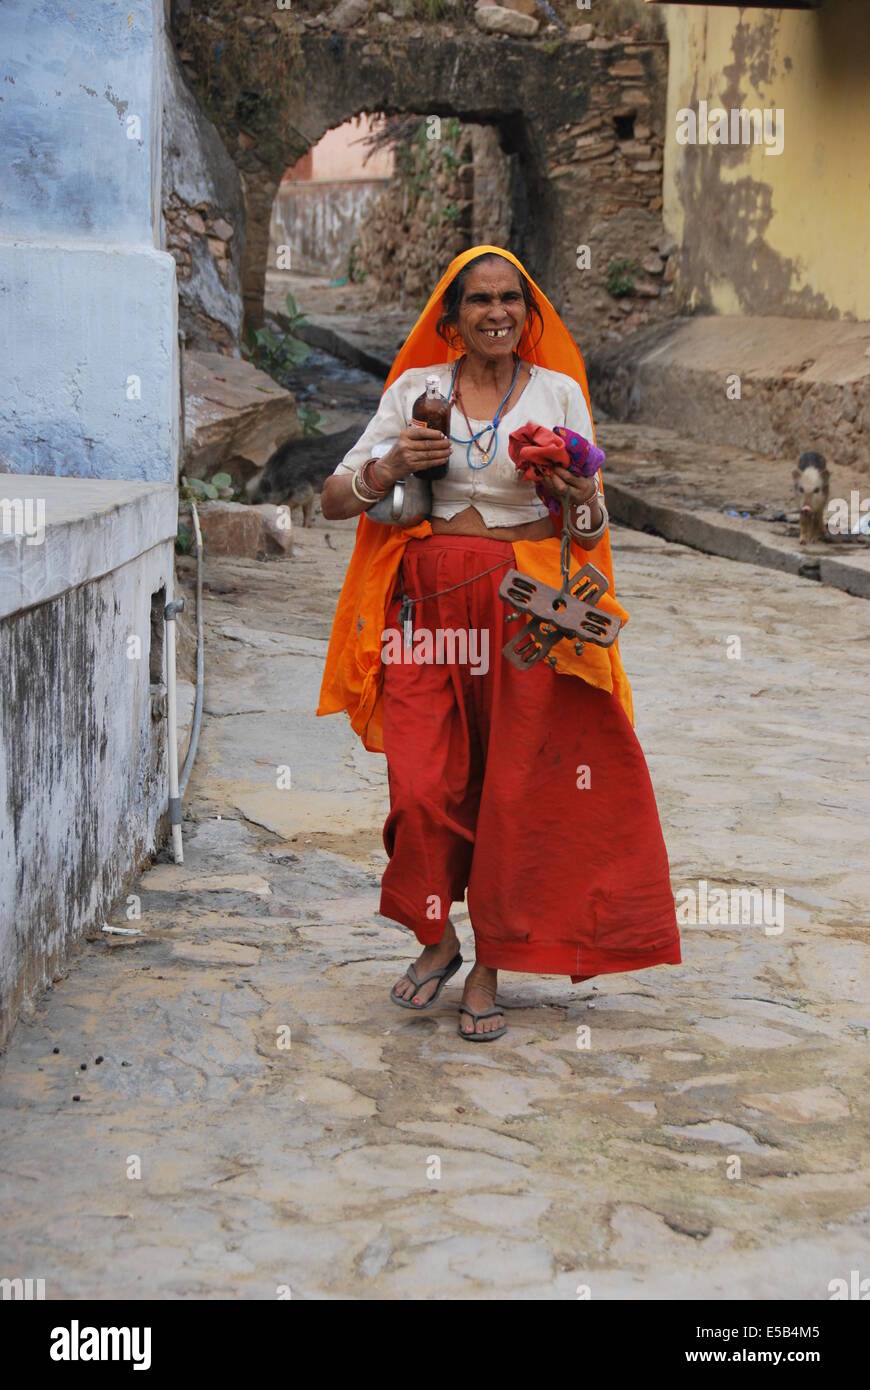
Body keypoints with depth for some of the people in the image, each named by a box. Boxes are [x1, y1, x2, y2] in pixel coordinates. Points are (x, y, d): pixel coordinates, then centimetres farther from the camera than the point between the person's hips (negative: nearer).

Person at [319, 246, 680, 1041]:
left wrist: (581, 498, -14)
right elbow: (334, 500, 6)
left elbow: (593, 528, 8)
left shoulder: (558, 391, 6)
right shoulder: (414, 389, 7)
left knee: (515, 792, 0)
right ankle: (437, 940, 19)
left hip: (528, 608, 0)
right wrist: (391, 467, -13)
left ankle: (490, 966, 15)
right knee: (422, 785, -6)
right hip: (428, 606, 1)